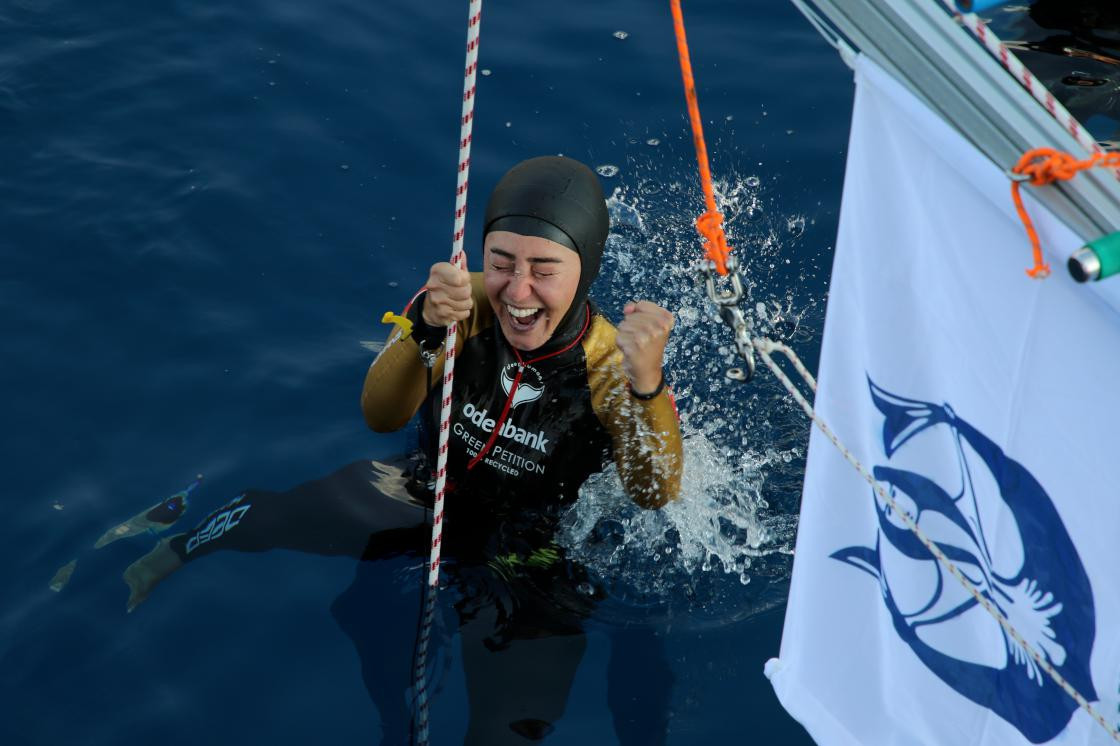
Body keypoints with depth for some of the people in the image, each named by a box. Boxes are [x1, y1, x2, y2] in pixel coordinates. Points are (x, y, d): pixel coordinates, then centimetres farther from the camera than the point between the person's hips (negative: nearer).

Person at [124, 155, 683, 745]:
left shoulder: (611, 365, -27)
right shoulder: (467, 304, -21)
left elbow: (654, 497, -38)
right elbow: (381, 417, -27)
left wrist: (648, 386, -58)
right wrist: (425, 328, -46)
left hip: (529, 560, -2)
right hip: (427, 494, 3)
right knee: (257, 513, -1)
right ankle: (161, 558, 32)